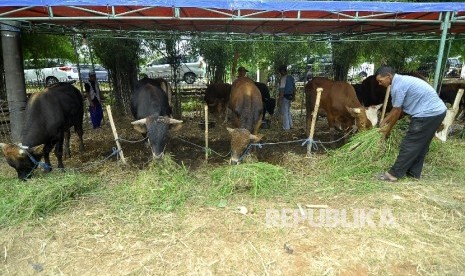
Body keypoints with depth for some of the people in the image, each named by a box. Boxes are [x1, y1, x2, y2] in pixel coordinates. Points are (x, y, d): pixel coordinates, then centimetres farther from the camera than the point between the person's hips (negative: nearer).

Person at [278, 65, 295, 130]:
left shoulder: (283, 78, -17)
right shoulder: (291, 77, 8)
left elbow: (282, 90, -21)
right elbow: (294, 87, 14)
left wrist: (280, 99, -18)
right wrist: (293, 96, 23)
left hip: (284, 97, -8)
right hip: (290, 96, 8)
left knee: (284, 112, 2)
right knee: (288, 111, 21)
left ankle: (286, 127, 7)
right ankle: (290, 125, 28)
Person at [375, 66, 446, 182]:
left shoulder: (397, 86, -17)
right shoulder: (401, 80, 14)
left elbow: (397, 111, -10)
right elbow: (397, 107, 22)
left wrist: (388, 129, 2)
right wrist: (385, 120, 26)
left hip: (428, 114, -10)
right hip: (437, 111, 10)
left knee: (409, 145, -4)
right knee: (421, 145, 16)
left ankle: (394, 173, 3)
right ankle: (414, 172, 25)